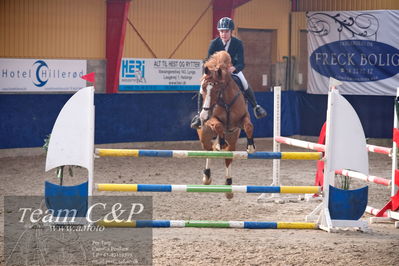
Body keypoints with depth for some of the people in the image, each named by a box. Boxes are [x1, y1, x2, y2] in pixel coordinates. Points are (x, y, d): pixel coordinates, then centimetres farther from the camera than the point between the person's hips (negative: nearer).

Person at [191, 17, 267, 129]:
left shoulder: (237, 43, -21)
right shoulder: (214, 43, -20)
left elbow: (241, 64, -26)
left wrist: (234, 68, -49)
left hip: (233, 69, 0)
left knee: (245, 85, -23)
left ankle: (256, 107, 3)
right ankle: (199, 114, -6)